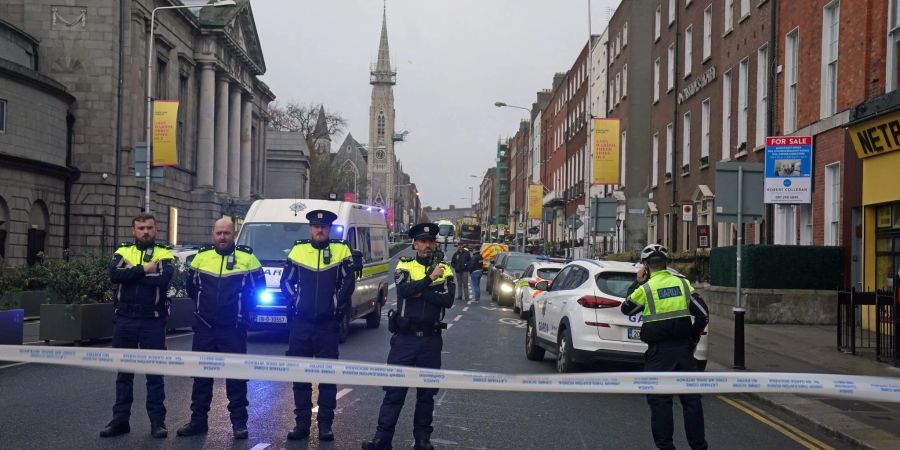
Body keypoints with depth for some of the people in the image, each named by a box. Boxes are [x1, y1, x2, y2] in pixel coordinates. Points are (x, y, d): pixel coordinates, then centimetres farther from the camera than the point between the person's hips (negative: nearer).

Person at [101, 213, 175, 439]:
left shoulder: (164, 255, 1)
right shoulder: (123, 252, 8)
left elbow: (163, 279, -19)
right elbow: (114, 275, -13)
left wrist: (130, 273, -12)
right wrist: (144, 270, -16)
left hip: (153, 321, -2)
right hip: (124, 319, 3)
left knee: (154, 372, 4)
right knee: (124, 371, 10)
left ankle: (157, 421, 11)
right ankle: (120, 420, 18)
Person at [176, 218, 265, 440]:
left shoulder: (247, 257, -3)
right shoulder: (202, 256, 5)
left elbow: (259, 287, 6)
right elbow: (191, 285, 19)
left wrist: (243, 308, 4)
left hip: (234, 329, -3)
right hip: (204, 328, 3)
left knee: (236, 376, 1)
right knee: (201, 375, 9)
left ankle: (239, 422, 10)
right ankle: (198, 420, 19)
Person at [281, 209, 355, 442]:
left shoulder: (341, 250, 1)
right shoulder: (298, 250, 6)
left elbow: (348, 282, 1)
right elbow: (286, 281, 10)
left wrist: (336, 303, -5)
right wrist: (295, 301, 0)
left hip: (328, 324, -2)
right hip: (301, 323, 2)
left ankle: (325, 424, 10)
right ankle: (302, 422, 15)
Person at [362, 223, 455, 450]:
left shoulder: (445, 269, 5)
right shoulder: (404, 266, 2)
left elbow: (448, 299, -12)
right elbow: (404, 290, -18)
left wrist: (417, 291, -14)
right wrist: (430, 279, -16)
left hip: (431, 340, 1)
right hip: (404, 338, -1)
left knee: (427, 392, 10)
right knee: (394, 390, 0)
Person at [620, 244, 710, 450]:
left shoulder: (646, 288, -7)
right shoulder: (683, 284, 3)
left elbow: (626, 309, 9)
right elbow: (703, 314, 2)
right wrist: (693, 339, 13)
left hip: (659, 351, -4)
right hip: (684, 347, 4)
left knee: (660, 401, 3)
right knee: (691, 398, 11)